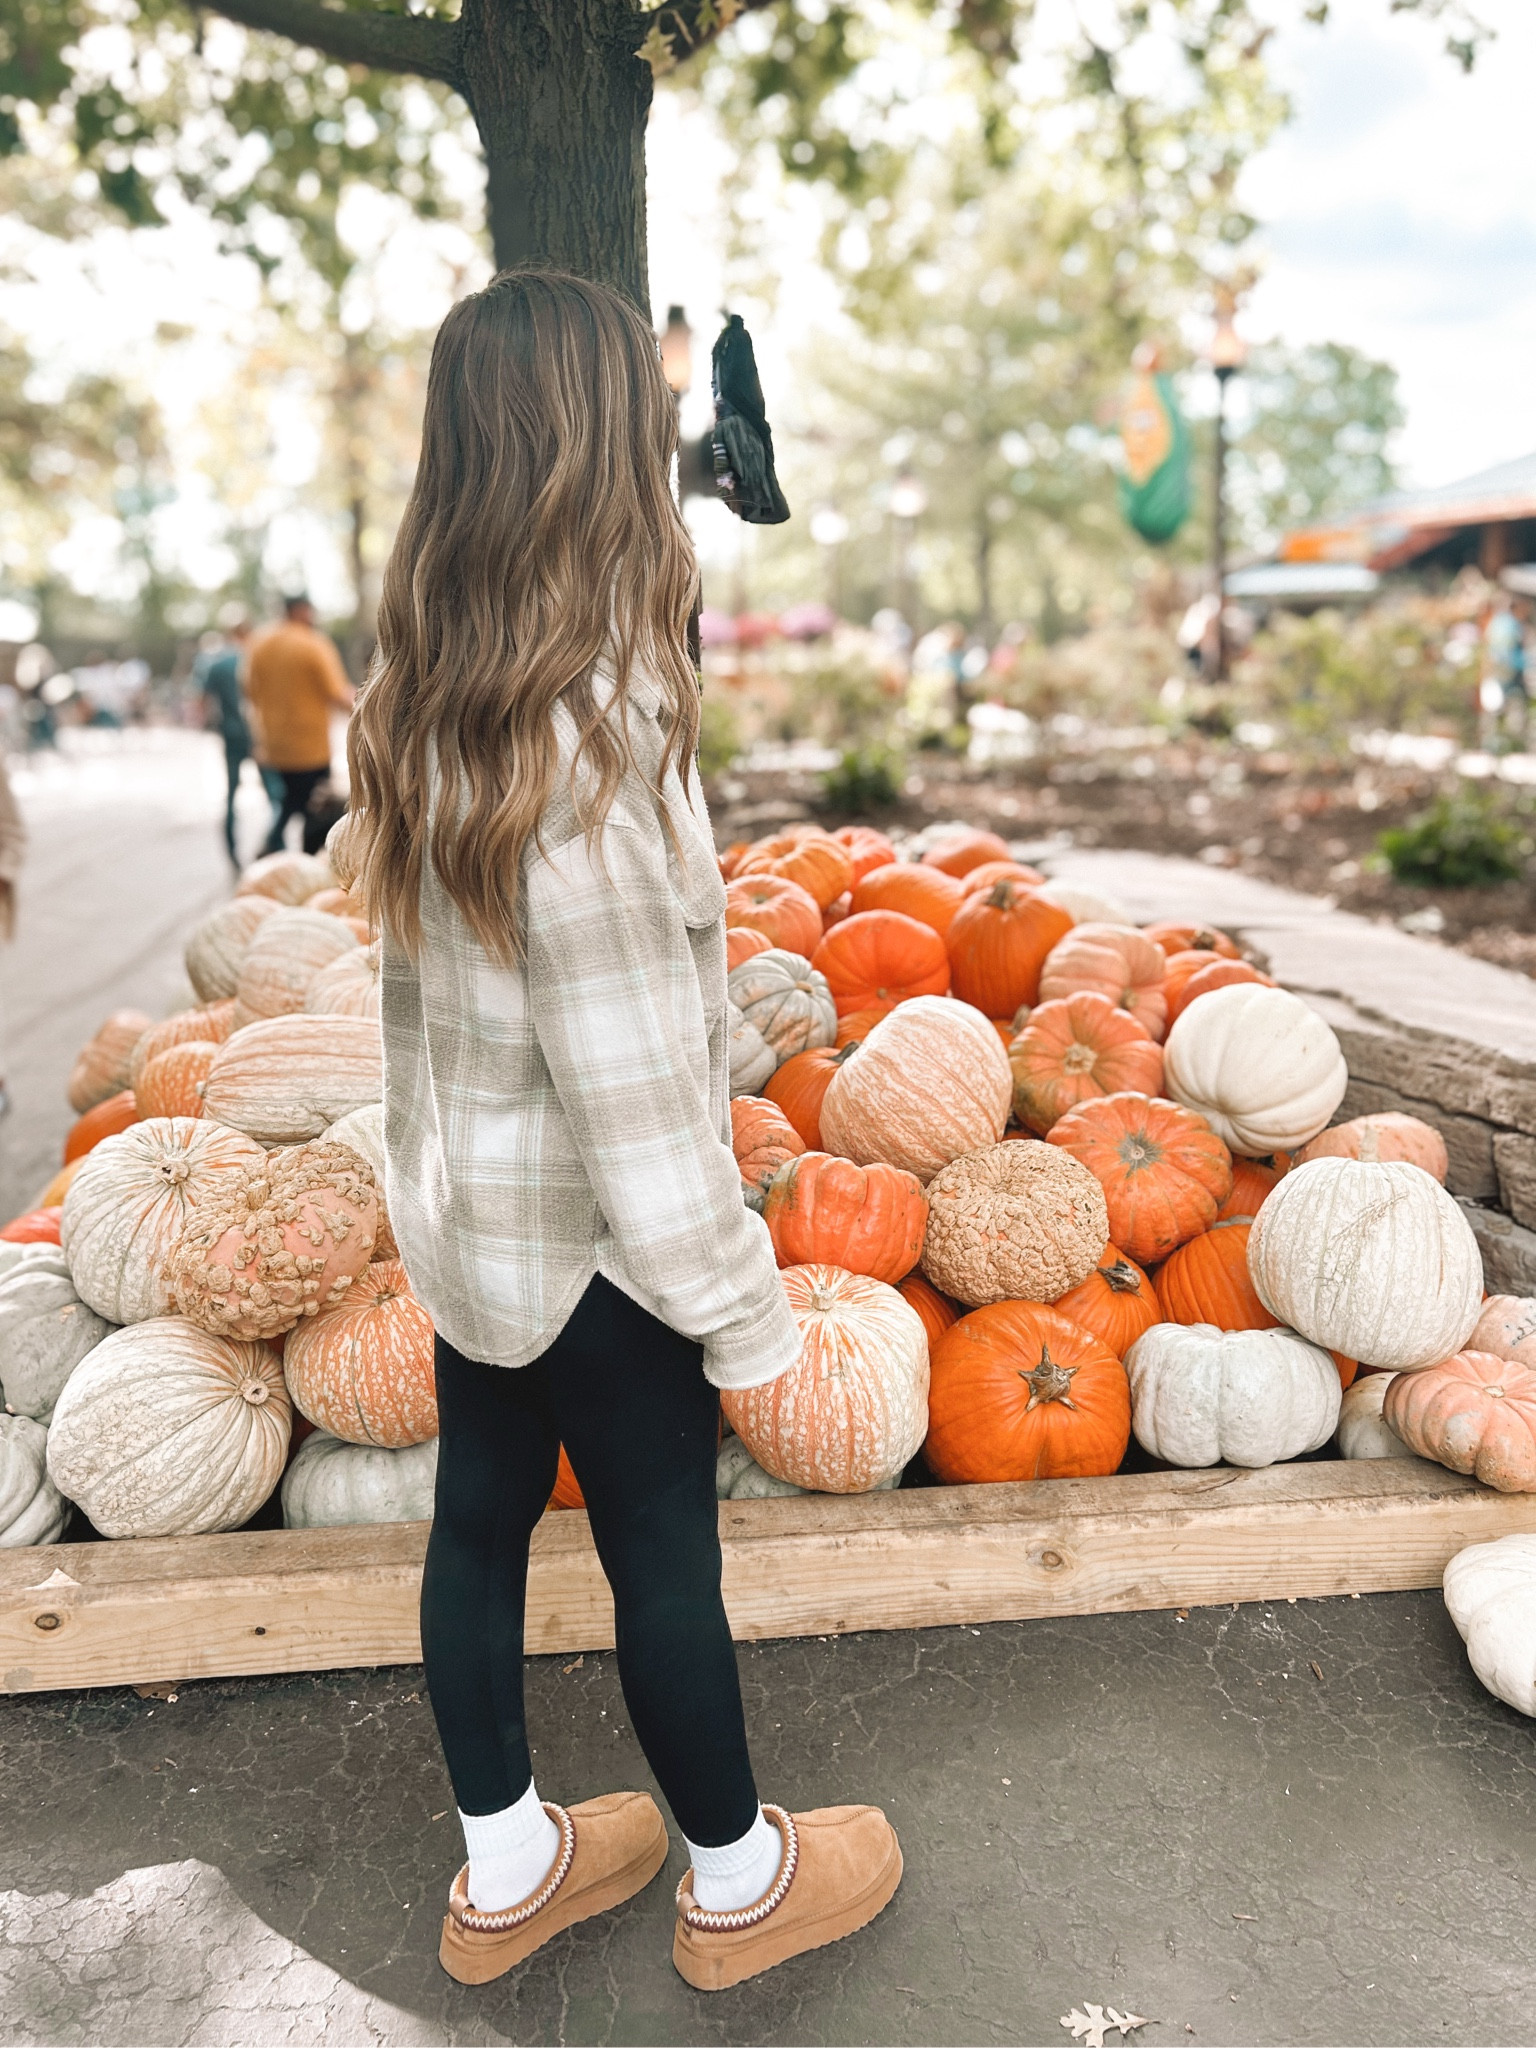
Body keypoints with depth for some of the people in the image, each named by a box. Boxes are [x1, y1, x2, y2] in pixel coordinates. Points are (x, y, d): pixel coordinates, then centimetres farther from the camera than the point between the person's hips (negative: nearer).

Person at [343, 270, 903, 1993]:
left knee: (480, 1519, 19)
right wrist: (740, 1305, -16)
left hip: (460, 1214, 8)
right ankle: (738, 1882, 38)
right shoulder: (588, 740, -28)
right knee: (663, 1556, 12)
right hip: (583, 1244, -8)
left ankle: (503, 1874, 42)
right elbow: (631, 1082, -25)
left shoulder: (416, 704, -2)